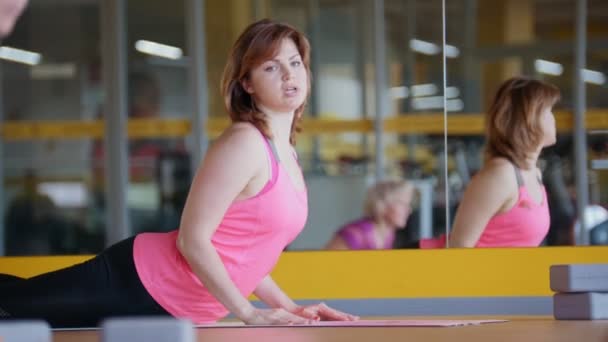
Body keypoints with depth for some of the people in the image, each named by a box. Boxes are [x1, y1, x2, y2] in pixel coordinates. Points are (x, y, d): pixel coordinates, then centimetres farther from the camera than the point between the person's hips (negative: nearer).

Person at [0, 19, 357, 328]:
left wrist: (289, 306, 10)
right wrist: (250, 314, -22)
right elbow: (193, 240, -21)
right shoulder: (244, 143, -17)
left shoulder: (288, 156, 12)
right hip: (138, 281, -8)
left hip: (173, 310, 8)